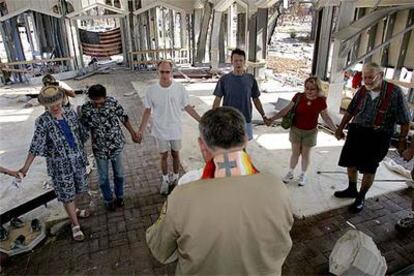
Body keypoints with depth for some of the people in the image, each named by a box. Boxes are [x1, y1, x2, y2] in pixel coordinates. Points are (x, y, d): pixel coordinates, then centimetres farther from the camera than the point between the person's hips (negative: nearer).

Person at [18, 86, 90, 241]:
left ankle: (73, 210, 49)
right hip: (60, 164, -4)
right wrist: (26, 167, -13)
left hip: (78, 159, 4)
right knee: (67, 194, 6)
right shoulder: (42, 122, -14)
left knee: (76, 189, 21)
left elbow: (81, 133, 6)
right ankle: (75, 225, 21)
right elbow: (36, 146, -12)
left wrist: (83, 153, 13)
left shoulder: (71, 113, -4)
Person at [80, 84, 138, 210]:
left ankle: (119, 196, 43)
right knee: (103, 177, 15)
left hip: (116, 145, 1)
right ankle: (108, 200, 39)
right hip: (99, 149, -1)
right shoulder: (85, 109, -15)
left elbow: (124, 117, -2)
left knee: (119, 173, 18)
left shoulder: (112, 101, -14)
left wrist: (132, 133, 4)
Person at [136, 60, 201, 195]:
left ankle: (175, 178, 38)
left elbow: (187, 107, -2)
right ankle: (165, 180, 34)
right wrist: (141, 130, -4)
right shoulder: (151, 90, -12)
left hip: (175, 129, 0)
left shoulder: (180, 88, -13)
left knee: (175, 154, 16)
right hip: (160, 130, 0)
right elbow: (147, 111, -3)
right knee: (164, 156, 14)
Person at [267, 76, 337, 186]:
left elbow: (326, 117, 0)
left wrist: (336, 130, -6)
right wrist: (272, 118, -12)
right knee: (295, 152, 11)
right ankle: (290, 173, 30)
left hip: (310, 132, 0)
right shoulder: (299, 96, -12)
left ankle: (303, 175, 31)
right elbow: (286, 110, -7)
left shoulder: (321, 101, -11)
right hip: (296, 129, 0)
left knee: (305, 154, 12)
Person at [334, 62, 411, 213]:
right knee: (351, 163, 13)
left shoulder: (395, 92, -13)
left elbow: (404, 120, -7)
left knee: (369, 168, 5)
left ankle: (361, 198, 23)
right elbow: (350, 111, 13)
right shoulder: (362, 91, 0)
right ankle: (352, 189, 37)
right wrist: (340, 128, 17)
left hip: (378, 137, -4)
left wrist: (402, 141, -7)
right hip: (356, 132, 5)